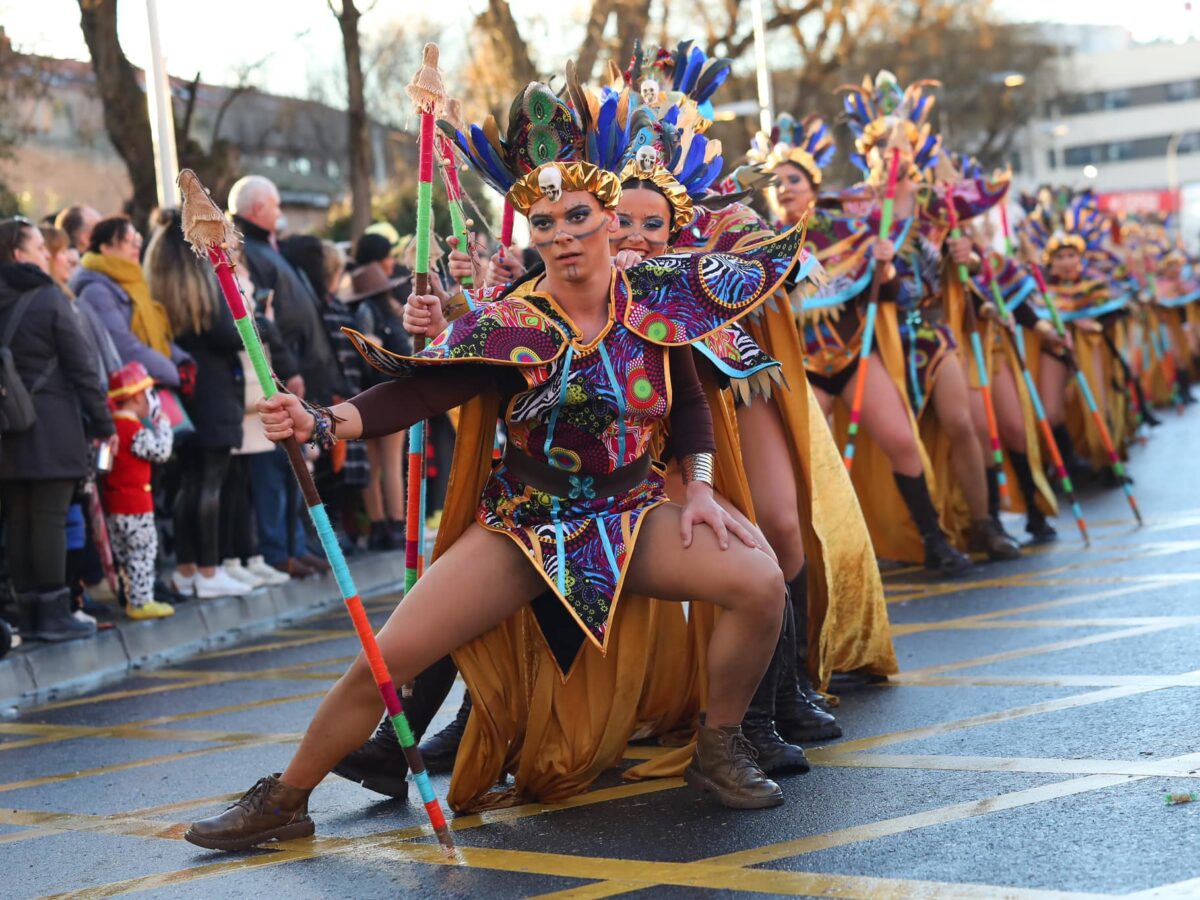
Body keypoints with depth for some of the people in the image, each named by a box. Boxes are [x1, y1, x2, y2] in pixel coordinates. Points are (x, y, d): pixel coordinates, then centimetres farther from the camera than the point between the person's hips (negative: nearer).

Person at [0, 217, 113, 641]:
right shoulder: (50, 299, -9)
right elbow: (80, 367, -8)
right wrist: (103, 423, -1)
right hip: (52, 428, -5)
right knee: (50, 518, -2)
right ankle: (53, 613, 0)